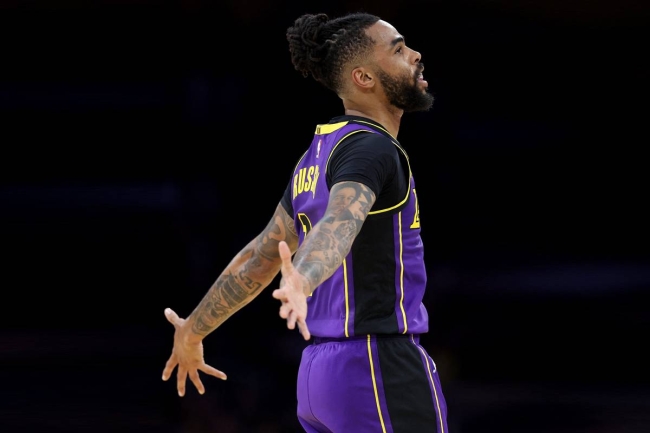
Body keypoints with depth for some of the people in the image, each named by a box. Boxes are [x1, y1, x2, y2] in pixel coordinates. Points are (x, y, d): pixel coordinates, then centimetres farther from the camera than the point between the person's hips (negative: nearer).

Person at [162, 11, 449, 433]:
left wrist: (194, 331, 33)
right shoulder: (369, 148, -12)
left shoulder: (319, 156, 16)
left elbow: (260, 257, 23)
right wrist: (302, 282, -52)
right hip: (381, 368, -9)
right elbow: (338, 225, -32)